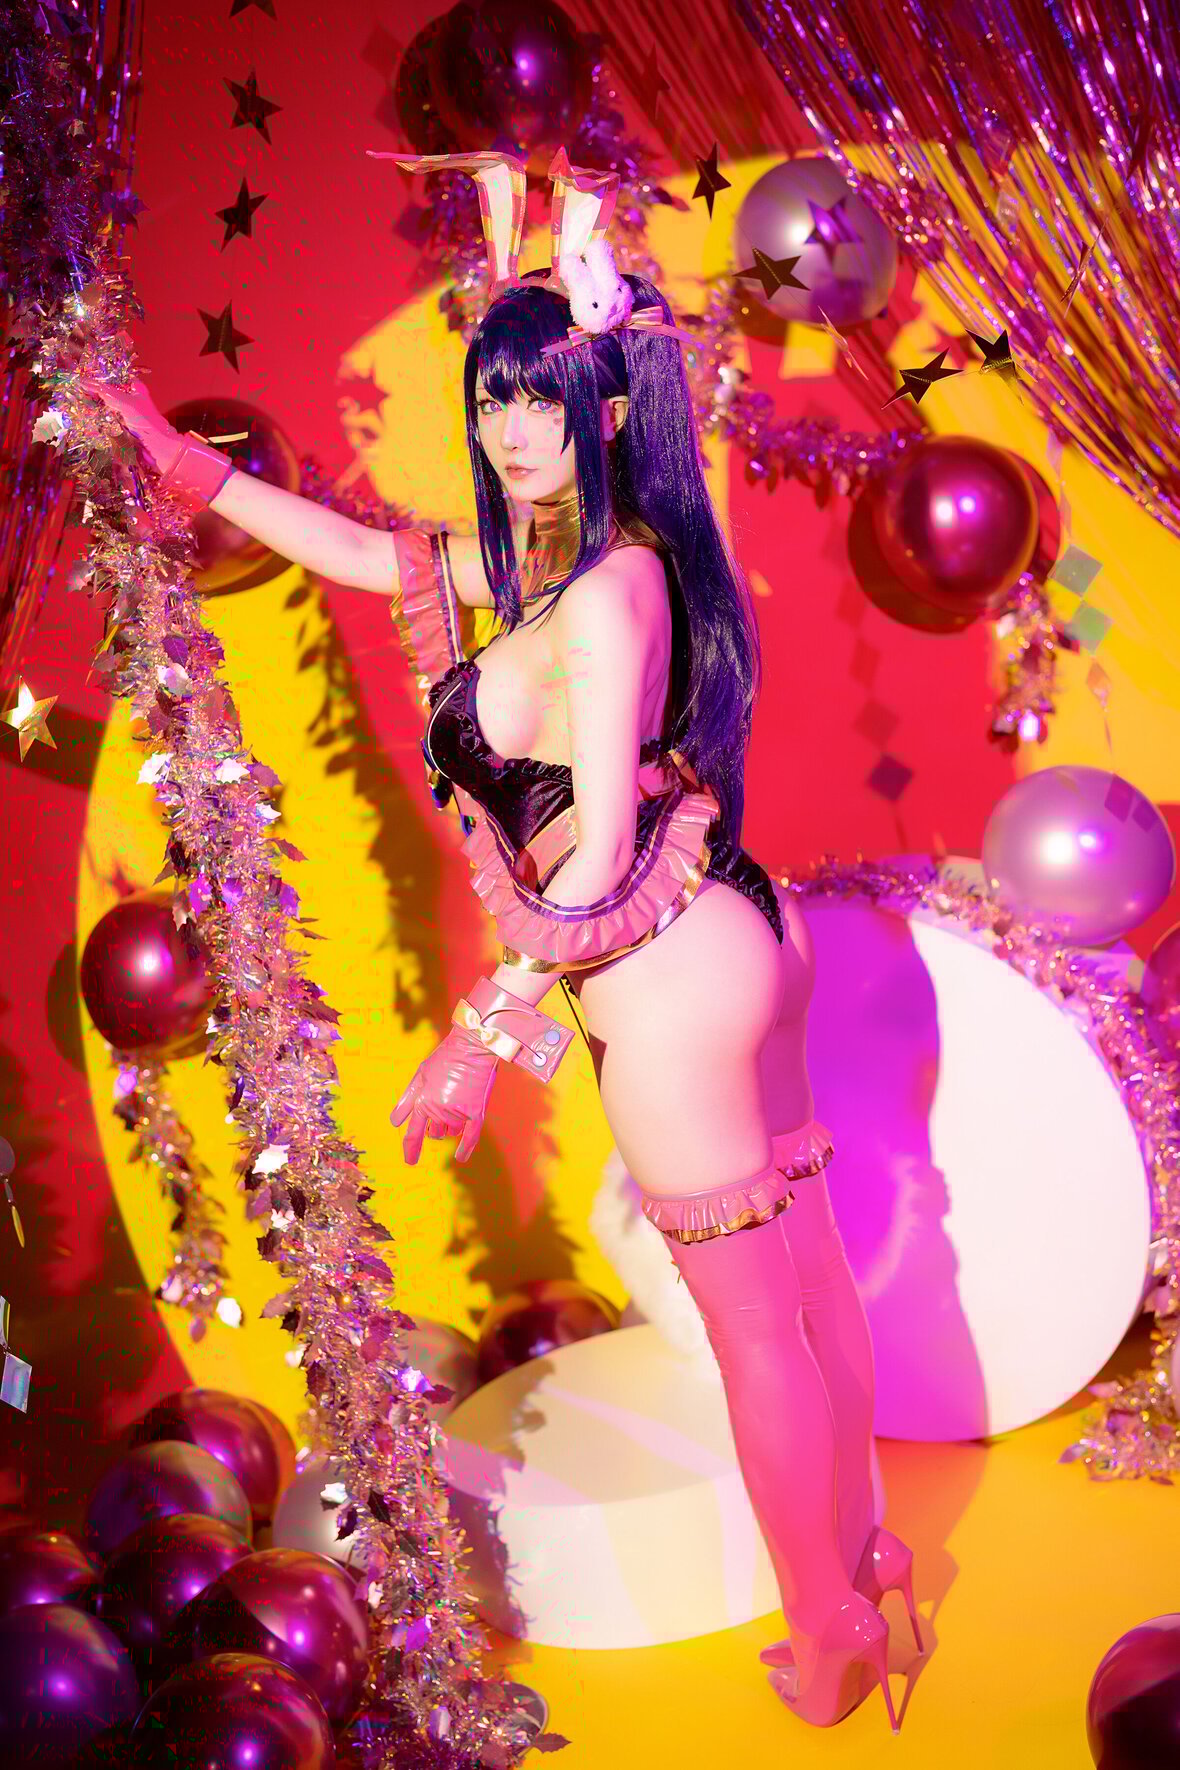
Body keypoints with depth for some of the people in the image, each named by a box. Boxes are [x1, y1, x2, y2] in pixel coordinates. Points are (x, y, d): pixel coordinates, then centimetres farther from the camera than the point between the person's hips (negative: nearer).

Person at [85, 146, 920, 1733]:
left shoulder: (606, 592, -22)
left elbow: (597, 853, -25)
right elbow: (366, 554, 19)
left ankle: (833, 1630, 25)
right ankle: (858, 1546, 40)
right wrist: (188, 464, 21)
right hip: (740, 943, 9)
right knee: (806, 1271, 21)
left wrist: (490, 1033, -22)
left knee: (752, 1327, 7)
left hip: (667, 990, -9)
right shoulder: (538, 554, 6)